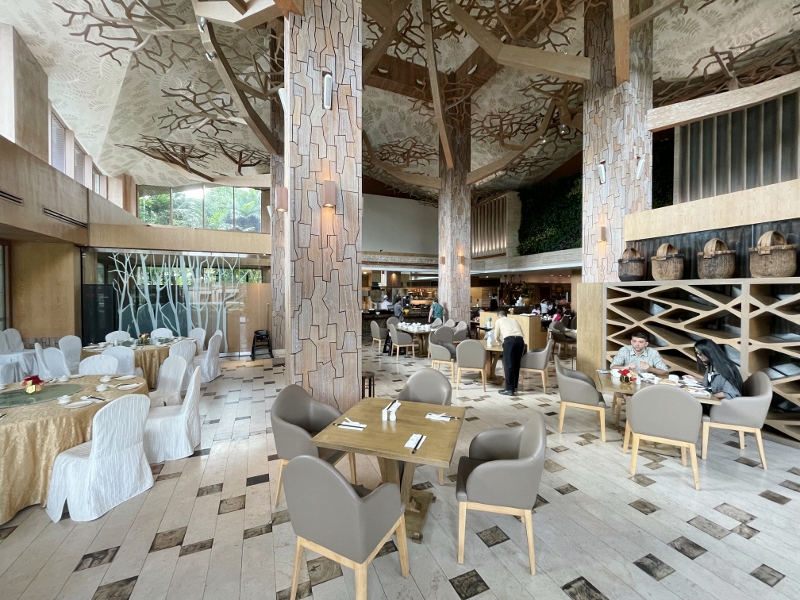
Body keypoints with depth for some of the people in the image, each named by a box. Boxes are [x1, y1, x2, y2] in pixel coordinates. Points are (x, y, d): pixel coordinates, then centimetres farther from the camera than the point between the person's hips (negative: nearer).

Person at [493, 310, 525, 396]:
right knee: (516, 364, 15)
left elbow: (496, 337, 24)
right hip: (520, 340, 5)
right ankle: (514, 387, 25)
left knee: (508, 365, -2)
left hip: (509, 340, -5)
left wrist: (499, 341, 47)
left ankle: (509, 389, -2)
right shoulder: (514, 320, 34)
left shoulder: (499, 321, 22)